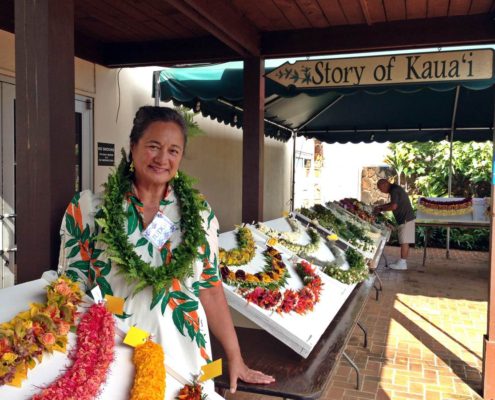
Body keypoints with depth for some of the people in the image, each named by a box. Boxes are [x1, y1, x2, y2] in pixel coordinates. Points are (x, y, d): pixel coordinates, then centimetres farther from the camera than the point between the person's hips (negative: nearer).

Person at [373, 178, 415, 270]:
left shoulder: (394, 190, -15)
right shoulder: (395, 189, 16)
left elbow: (393, 206, -23)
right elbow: (393, 203, 26)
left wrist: (381, 209, -11)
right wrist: (381, 206, 16)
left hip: (406, 219, -10)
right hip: (405, 219, 10)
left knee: (404, 241, -8)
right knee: (404, 241, 10)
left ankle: (402, 263, -6)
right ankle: (403, 261, 14)